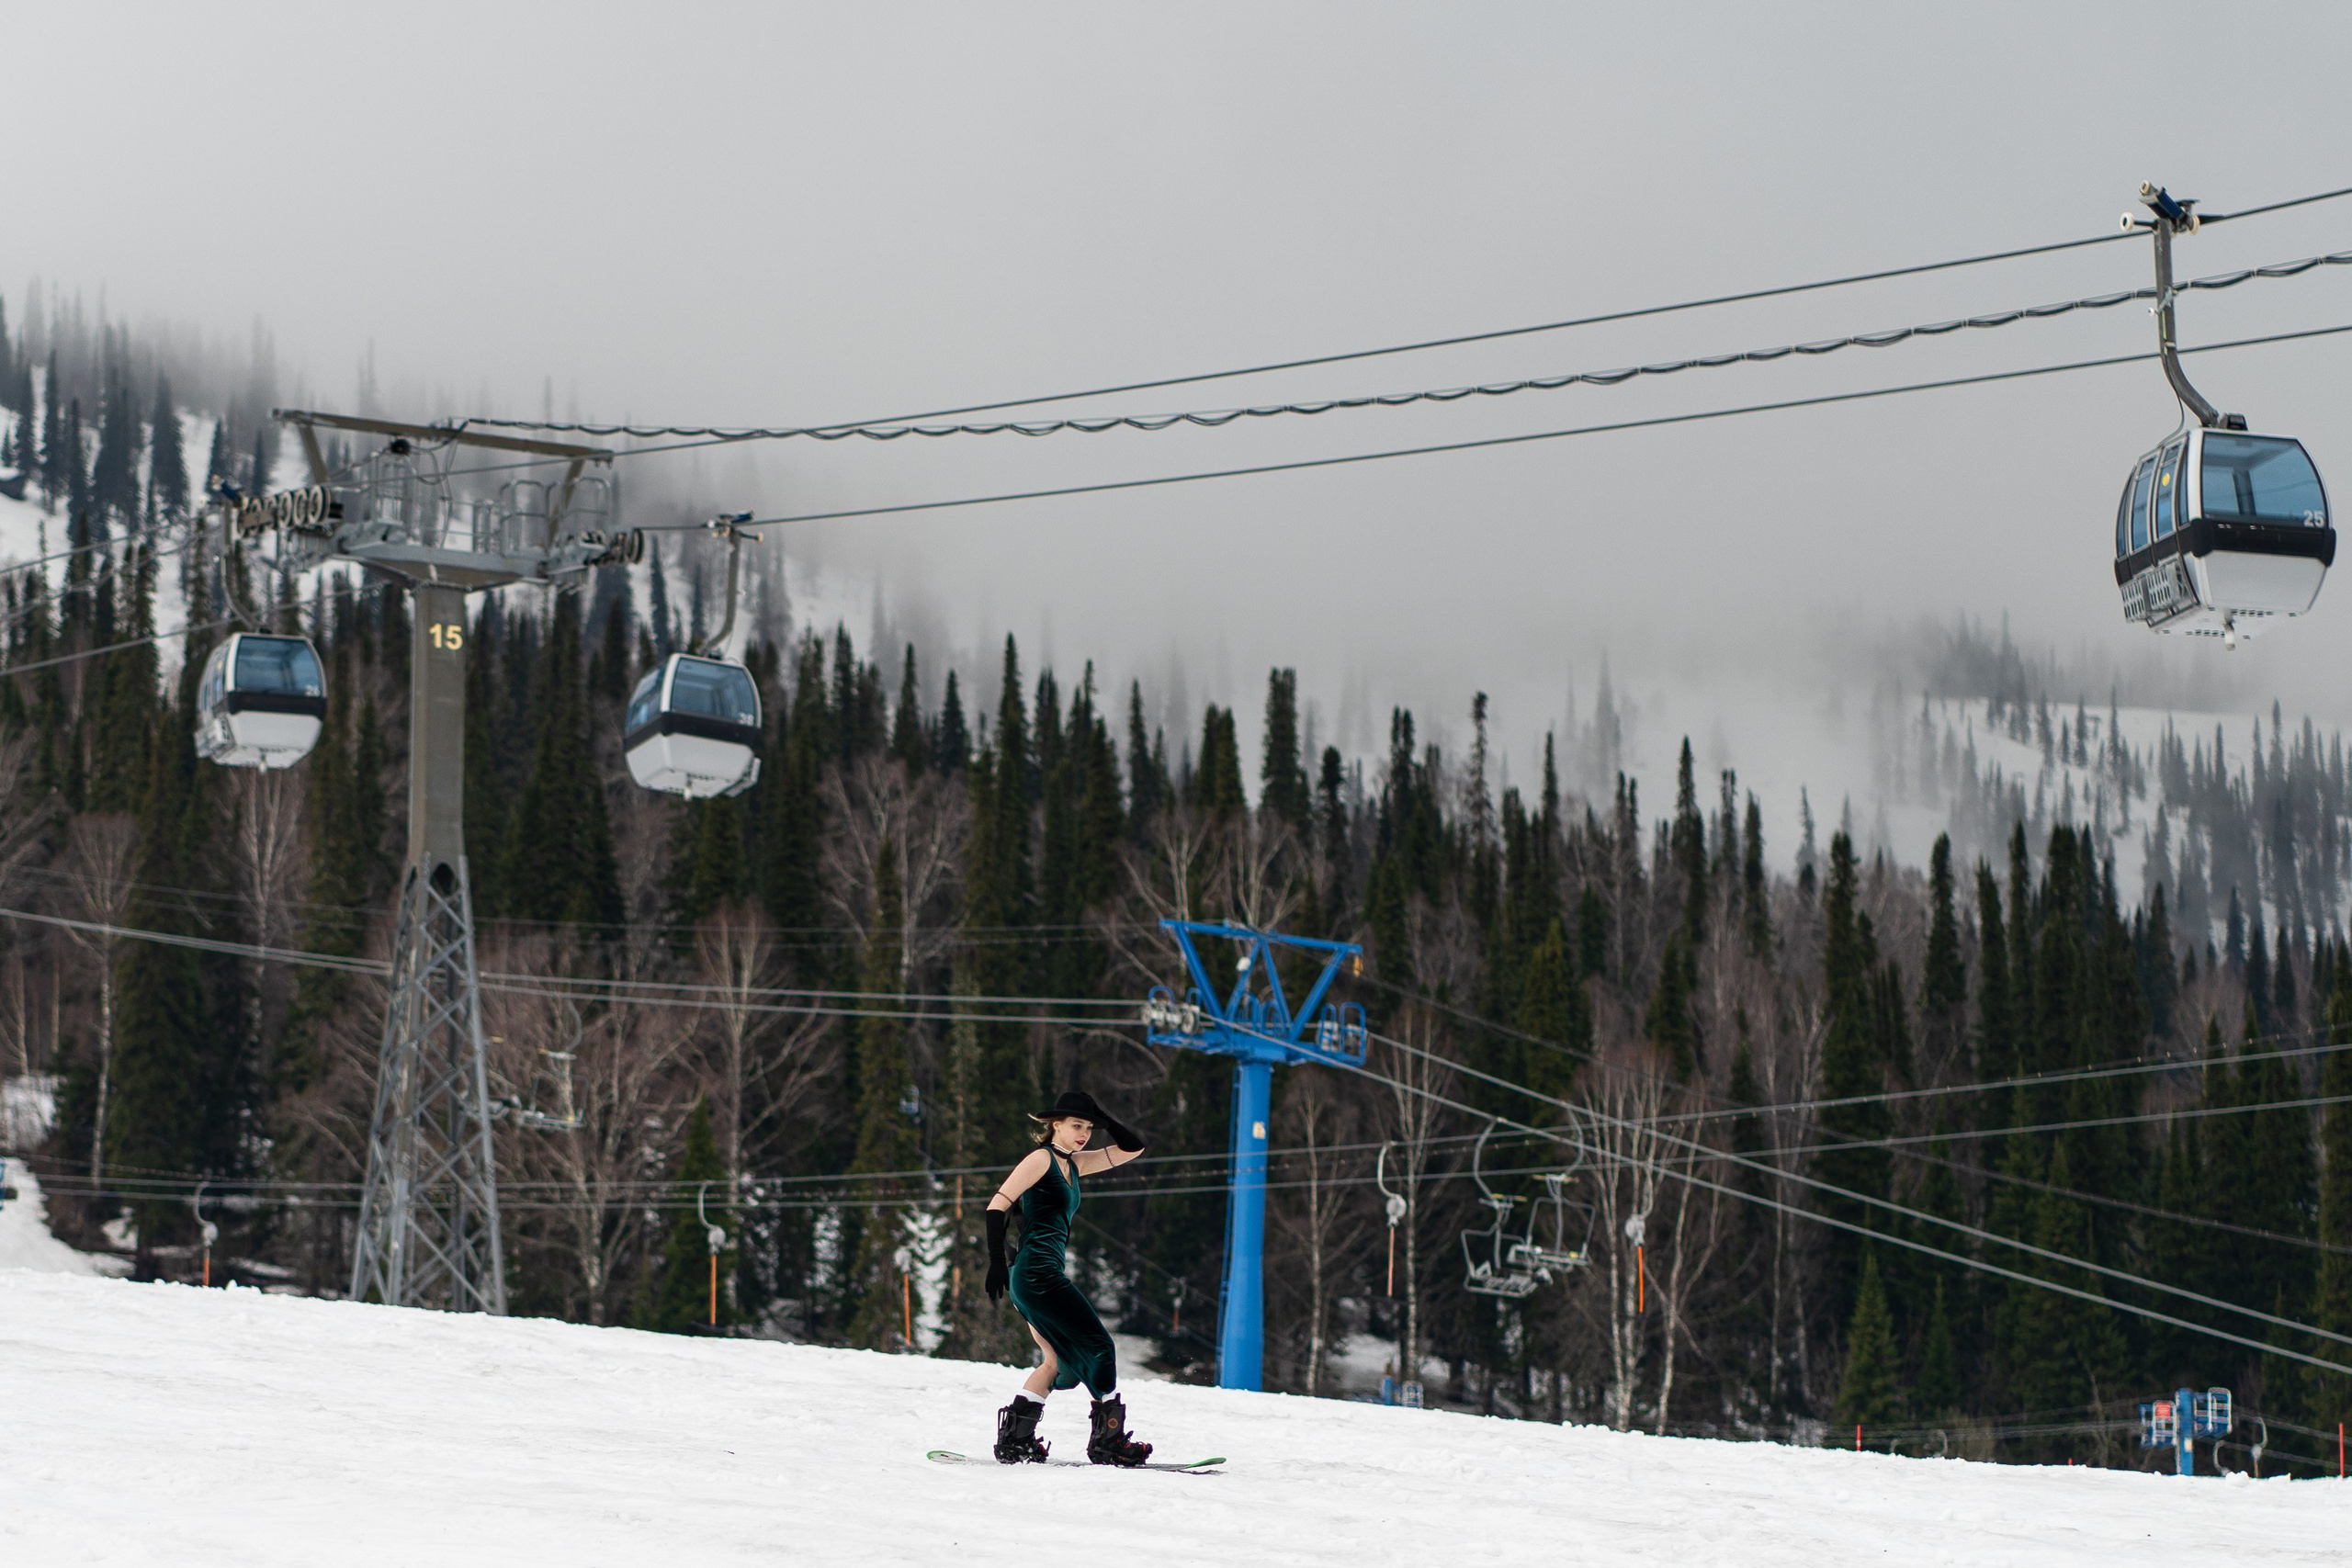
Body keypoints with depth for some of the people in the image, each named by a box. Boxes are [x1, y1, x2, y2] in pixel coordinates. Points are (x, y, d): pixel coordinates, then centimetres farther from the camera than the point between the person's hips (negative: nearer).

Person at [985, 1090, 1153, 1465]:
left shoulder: (1073, 1164, 18)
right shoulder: (1041, 1159, -6)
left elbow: (1132, 1146, 18)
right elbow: (997, 1206, -12)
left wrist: (1097, 1114, 6)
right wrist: (997, 1263, -18)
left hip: (1032, 1280, 10)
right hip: (1039, 1273, -10)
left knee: (1061, 1363, 13)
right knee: (1100, 1347, -5)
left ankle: (1014, 1440, 10)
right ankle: (1108, 1440, -4)